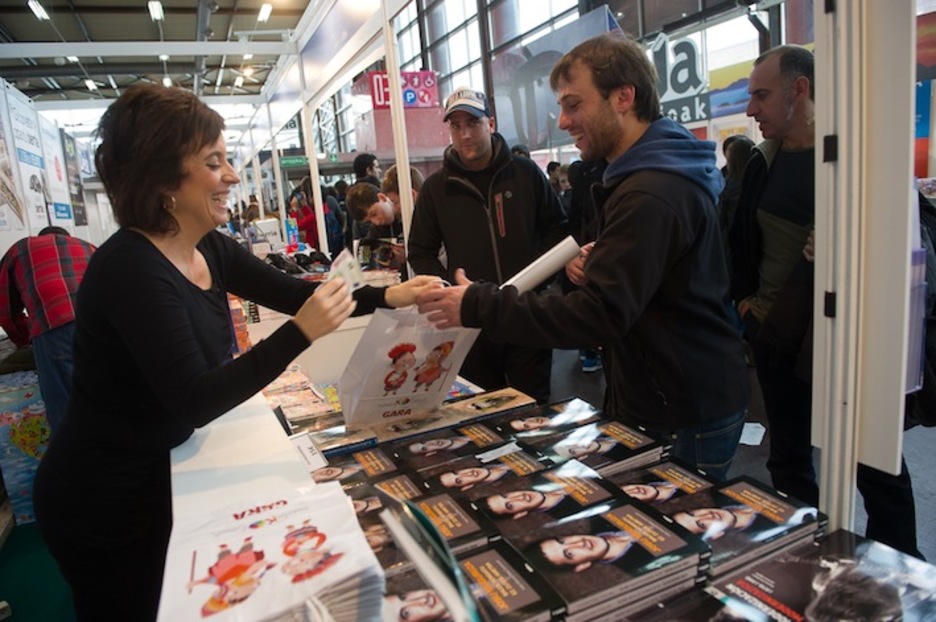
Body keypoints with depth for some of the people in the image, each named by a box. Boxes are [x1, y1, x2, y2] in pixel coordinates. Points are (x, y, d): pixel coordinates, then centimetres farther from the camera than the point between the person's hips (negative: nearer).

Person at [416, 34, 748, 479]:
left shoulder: (650, 194, -23)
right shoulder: (660, 173, 11)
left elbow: (600, 314, -29)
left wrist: (478, 306, -26)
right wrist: (597, 266, 5)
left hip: (684, 420, -10)